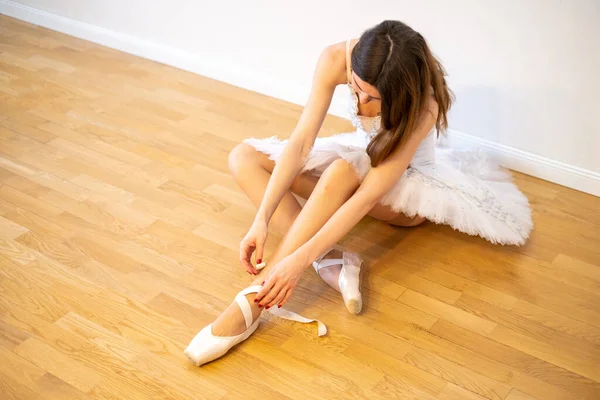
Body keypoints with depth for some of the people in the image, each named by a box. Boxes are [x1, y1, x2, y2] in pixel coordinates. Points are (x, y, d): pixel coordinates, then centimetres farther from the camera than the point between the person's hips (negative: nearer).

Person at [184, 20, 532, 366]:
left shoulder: (423, 105, -36)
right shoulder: (336, 59, -26)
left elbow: (367, 196, -39)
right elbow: (301, 143, -26)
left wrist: (300, 259, -46)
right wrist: (262, 220, -35)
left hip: (409, 180, -5)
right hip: (362, 153, 5)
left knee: (343, 170, -39)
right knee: (244, 158, -11)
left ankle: (254, 300, -39)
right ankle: (334, 261, -29)